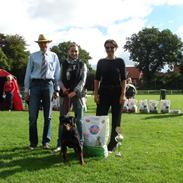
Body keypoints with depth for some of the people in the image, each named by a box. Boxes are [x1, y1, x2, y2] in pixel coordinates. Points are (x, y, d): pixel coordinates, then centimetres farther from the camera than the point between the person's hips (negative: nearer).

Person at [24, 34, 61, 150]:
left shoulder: (54, 56, 8)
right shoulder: (33, 56, 7)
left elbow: (57, 74, 7)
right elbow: (28, 73, 5)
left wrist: (57, 89, 1)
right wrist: (27, 90, 1)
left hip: (48, 84, 1)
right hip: (35, 84, 0)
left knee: (48, 115, 6)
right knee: (33, 115, -2)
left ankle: (46, 141, 16)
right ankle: (33, 142, 11)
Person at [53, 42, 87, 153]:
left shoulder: (82, 64, 5)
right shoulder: (64, 64, 11)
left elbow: (83, 80, -3)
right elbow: (60, 79, 8)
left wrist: (74, 92, -15)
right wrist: (63, 88, -12)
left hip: (78, 94, -1)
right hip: (65, 94, 2)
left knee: (79, 119, 3)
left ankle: (80, 143, 12)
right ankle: (60, 144, 8)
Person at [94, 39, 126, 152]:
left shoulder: (120, 61, 2)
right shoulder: (101, 62, 8)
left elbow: (123, 79, -2)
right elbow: (97, 79, 7)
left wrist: (123, 94, -10)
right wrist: (96, 94, -1)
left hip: (116, 92, -2)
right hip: (103, 92, 2)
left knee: (116, 120, 4)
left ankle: (113, 144, 15)